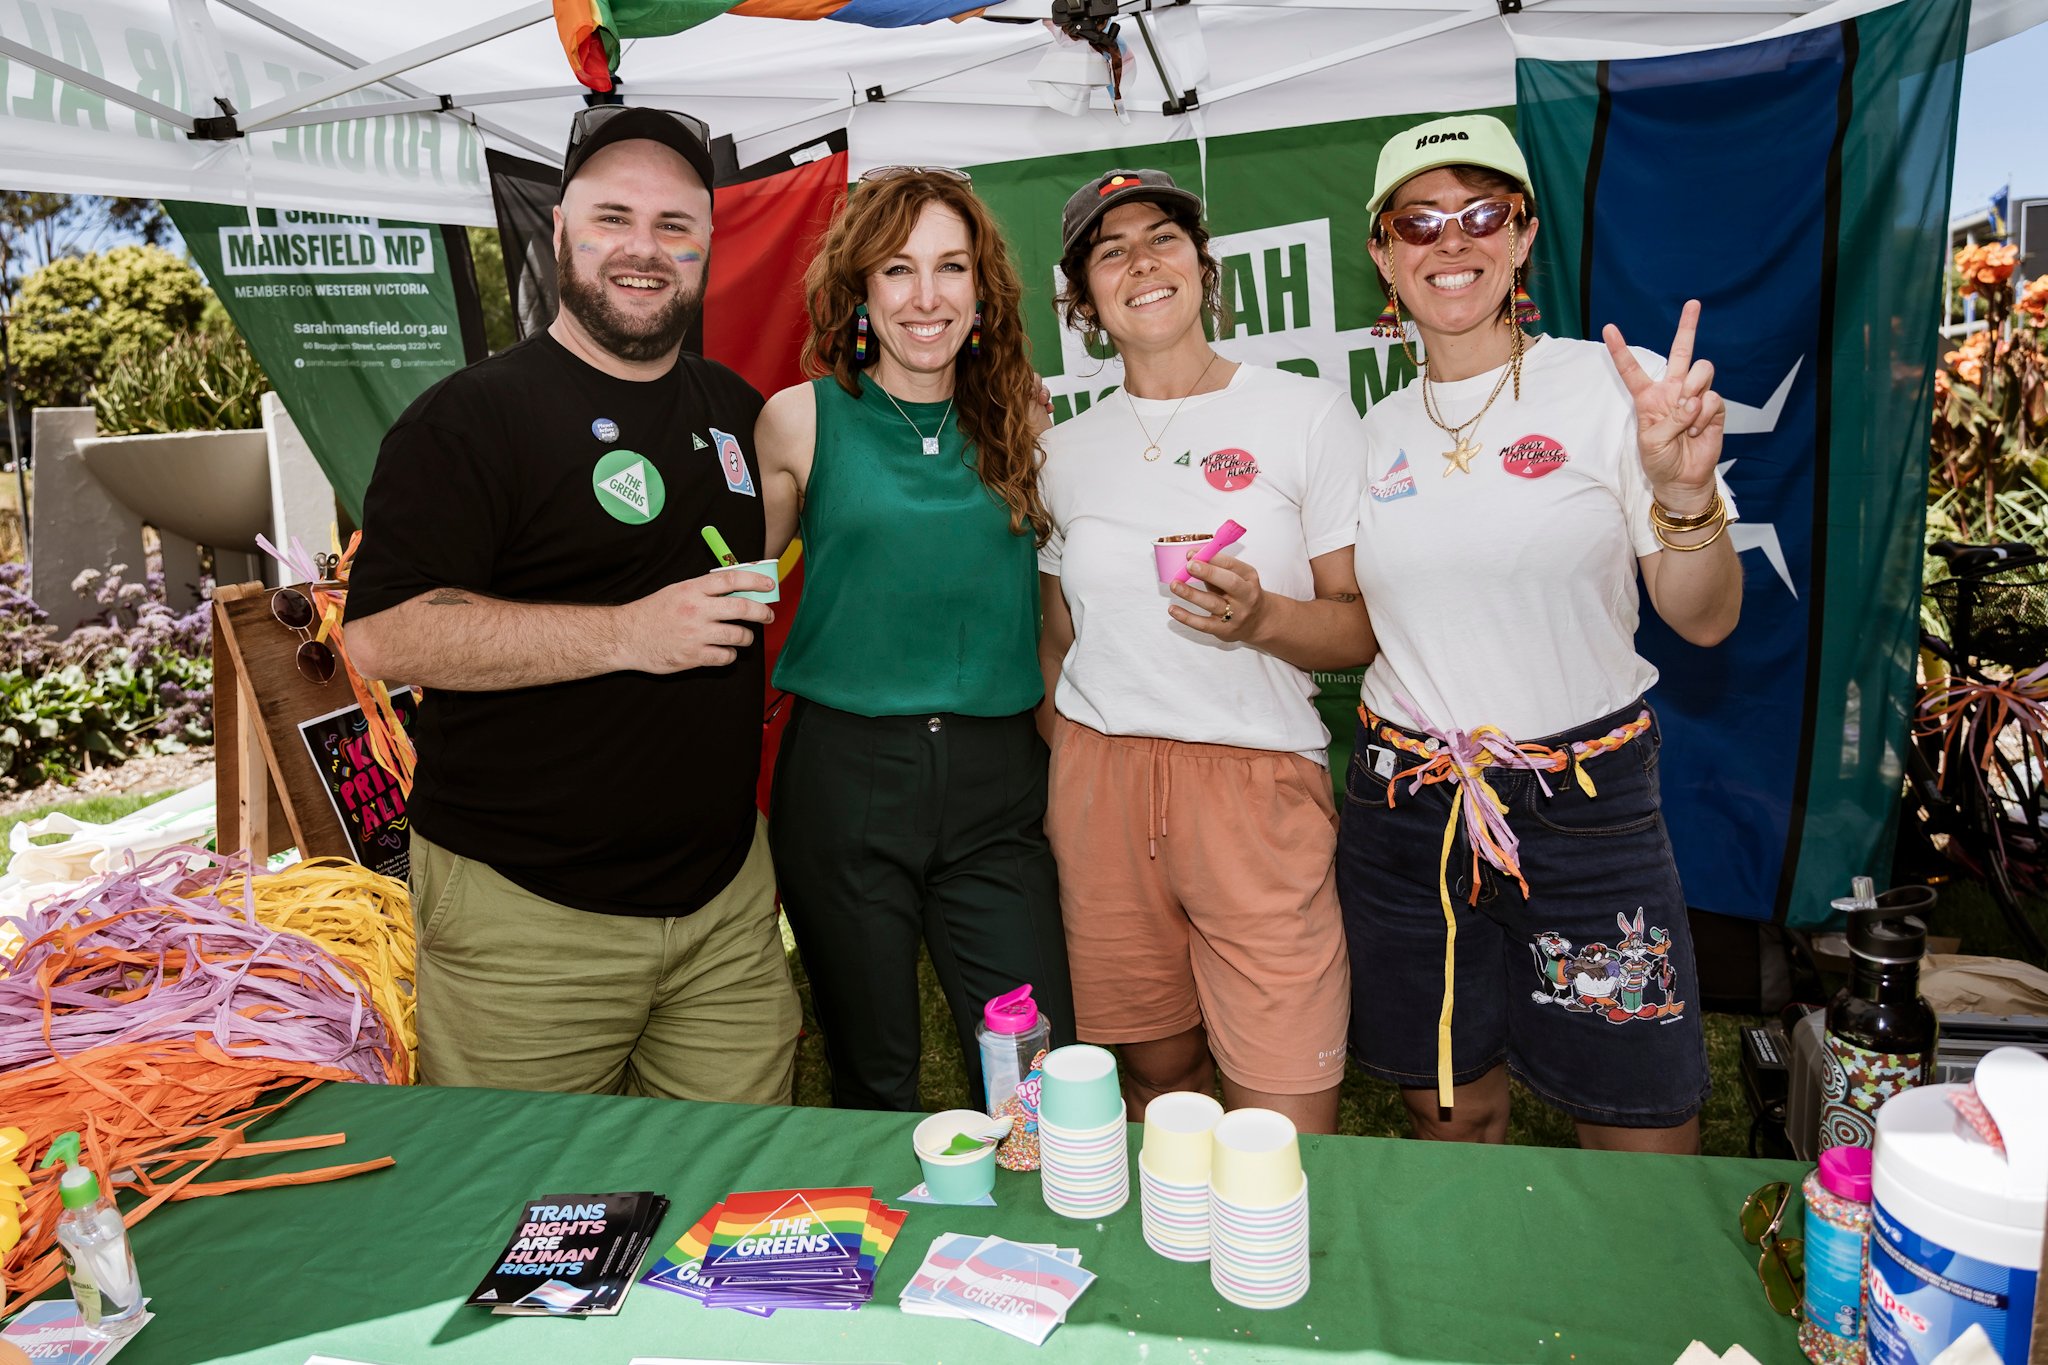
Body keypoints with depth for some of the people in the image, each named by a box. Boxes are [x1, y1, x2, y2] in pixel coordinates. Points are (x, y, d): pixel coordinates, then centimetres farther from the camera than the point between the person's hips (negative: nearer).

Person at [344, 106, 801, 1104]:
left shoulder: (735, 407, 13)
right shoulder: (475, 414, -8)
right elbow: (383, 634, -18)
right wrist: (628, 633, -23)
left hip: (727, 892, 5)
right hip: (529, 916, -5)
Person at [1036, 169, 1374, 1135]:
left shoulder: (1307, 414, 2)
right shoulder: (1065, 451, 11)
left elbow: (1369, 623, 1)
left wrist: (1263, 618, -18)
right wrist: (1056, 791, 14)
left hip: (1258, 780, -2)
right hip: (1102, 782, 3)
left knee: (1285, 1142, -5)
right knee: (1155, 1073, 11)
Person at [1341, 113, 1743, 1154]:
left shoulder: (1615, 386, -5)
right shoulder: (1383, 428, 6)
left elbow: (1705, 620, -6)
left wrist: (1684, 495, -23)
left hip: (1585, 803, -2)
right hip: (1403, 807, 3)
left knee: (1646, 1147, 6)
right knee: (1449, 1119, 15)